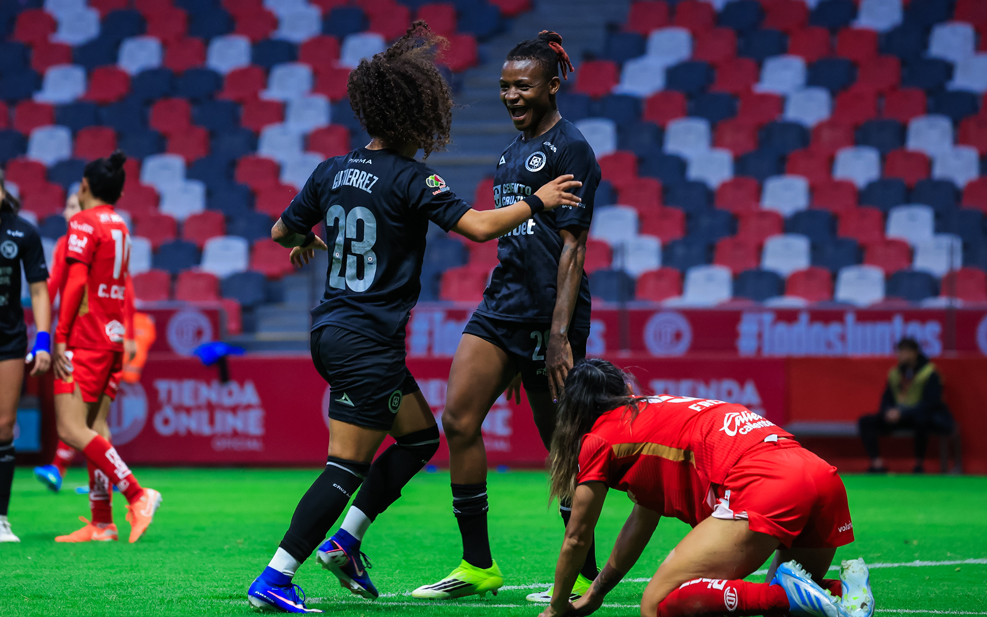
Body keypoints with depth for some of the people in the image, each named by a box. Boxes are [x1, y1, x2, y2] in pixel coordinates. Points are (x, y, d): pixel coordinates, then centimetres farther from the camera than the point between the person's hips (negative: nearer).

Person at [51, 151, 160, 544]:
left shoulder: (83, 223, -8)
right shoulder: (121, 228, 17)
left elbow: (76, 280, -16)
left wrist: (60, 336, -16)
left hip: (85, 339, -8)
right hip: (112, 337, 8)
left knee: (71, 429, -12)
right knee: (94, 428, 8)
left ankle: (136, 493, -21)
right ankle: (101, 522, 4)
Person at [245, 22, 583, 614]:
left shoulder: (333, 170, 7)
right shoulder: (411, 179, -13)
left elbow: (282, 231, 18)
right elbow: (478, 226, -20)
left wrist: (305, 239, 41)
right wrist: (536, 201, -6)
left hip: (332, 331, 9)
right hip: (368, 343, -9)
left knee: (419, 436, 20)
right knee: (347, 468, -7)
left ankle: (344, 541, 15)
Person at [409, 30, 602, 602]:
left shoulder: (571, 149, -8)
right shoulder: (515, 150, 18)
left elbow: (571, 249, -14)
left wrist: (559, 335, -20)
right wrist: (510, 348, 23)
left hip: (549, 315, -8)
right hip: (503, 304, 8)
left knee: (562, 445, -1)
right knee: (459, 419, -2)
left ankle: (585, 577, 10)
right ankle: (478, 566, 4)